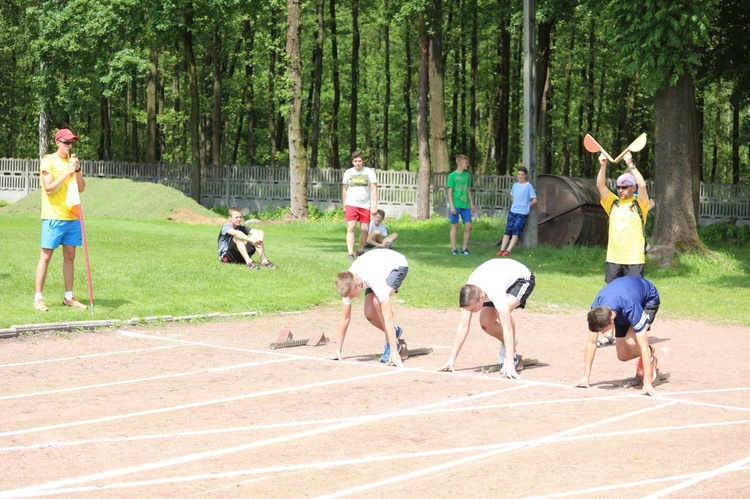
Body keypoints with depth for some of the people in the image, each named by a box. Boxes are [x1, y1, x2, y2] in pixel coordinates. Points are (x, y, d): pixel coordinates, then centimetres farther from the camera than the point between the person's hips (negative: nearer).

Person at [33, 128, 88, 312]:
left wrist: (77, 169, -7)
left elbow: (81, 188, 7)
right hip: (53, 217, -6)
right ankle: (38, 298, -1)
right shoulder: (48, 161, -5)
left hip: (72, 216, 6)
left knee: (69, 256, 7)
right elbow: (49, 189, -14)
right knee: (46, 256, -4)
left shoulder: (72, 161, 13)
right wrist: (67, 172, -18)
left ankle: (68, 297, 13)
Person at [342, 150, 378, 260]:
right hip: (351, 204, 0)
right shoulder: (348, 172, 6)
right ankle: (350, 254, -11)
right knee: (351, 228, -10)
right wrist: (344, 205, 14)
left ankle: (360, 251, 23)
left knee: (364, 229, 3)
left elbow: (374, 189, 0)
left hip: (365, 205, 0)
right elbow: (344, 189, 15)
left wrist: (374, 205, -6)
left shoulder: (369, 172, 1)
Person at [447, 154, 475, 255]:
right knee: (455, 226, 0)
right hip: (456, 205, -5)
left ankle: (464, 248, 10)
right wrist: (452, 206, -12)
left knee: (468, 226, 0)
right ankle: (454, 249, 5)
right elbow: (450, 192, -5)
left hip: (465, 205, 5)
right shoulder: (452, 175, -4)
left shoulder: (467, 175, 11)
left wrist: (471, 203, 13)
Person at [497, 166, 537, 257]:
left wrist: (526, 206, -1)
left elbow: (534, 200, -9)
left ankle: (508, 250, -11)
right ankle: (502, 249, 2)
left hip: (522, 213, -6)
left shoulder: (529, 186, -7)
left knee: (516, 231, -8)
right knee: (508, 230, 3)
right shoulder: (515, 185, 11)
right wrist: (515, 204, 12)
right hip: (512, 212, 6)